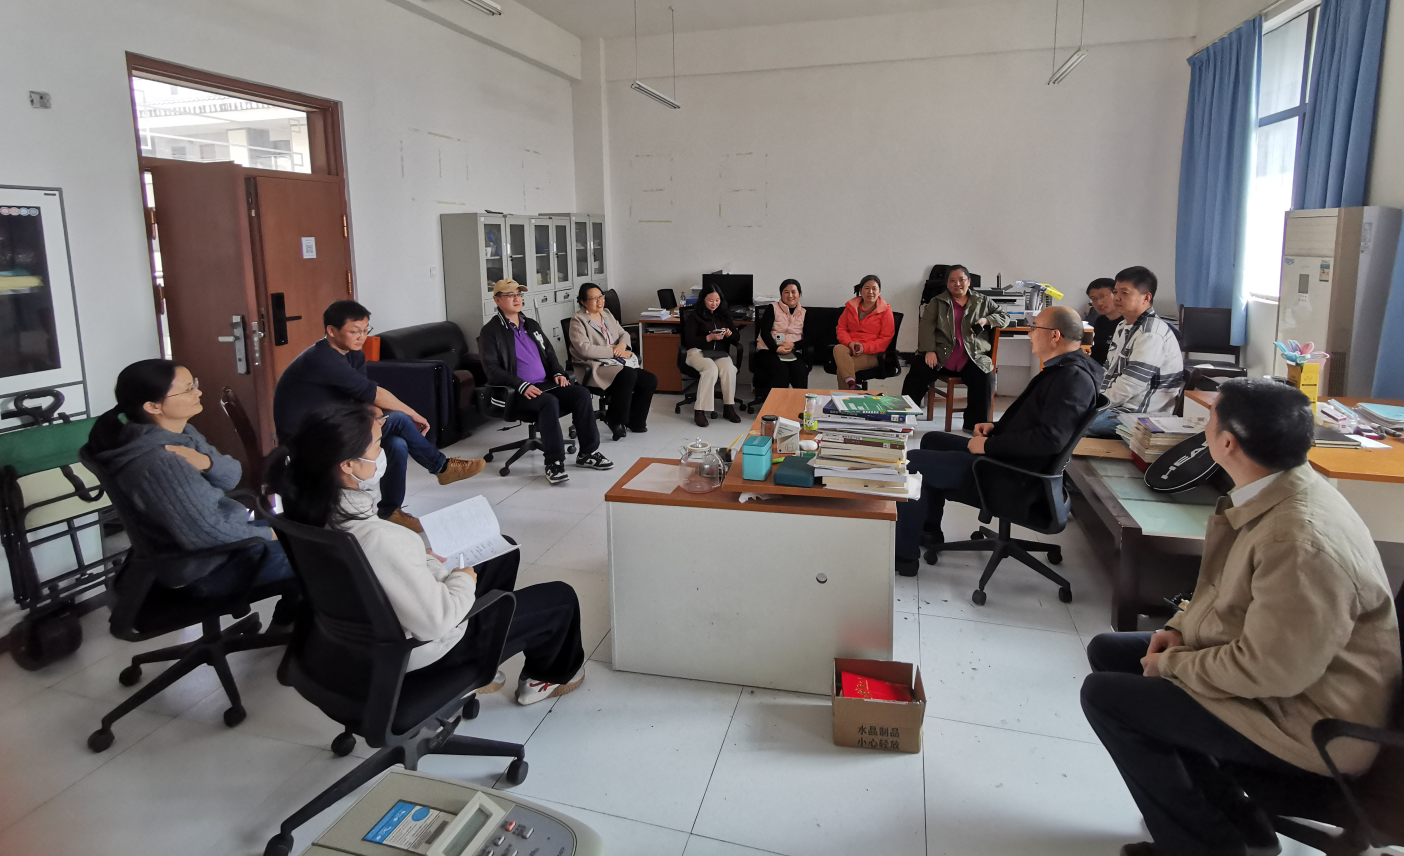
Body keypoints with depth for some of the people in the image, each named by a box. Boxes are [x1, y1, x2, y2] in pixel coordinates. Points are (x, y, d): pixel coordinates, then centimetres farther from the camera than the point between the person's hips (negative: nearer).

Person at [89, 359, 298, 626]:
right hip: (207, 568, -10)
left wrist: (206, 461, -21)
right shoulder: (159, 463, -31)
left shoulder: (179, 433, -2)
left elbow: (232, 476, 2)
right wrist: (266, 535, -16)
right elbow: (207, 534, -31)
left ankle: (286, 621, 27)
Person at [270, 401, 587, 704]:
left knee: (504, 553, 27)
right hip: (423, 651, -8)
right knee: (561, 598, 8)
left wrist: (423, 560, 1)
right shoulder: (379, 539, -40)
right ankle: (548, 676, 39)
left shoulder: (315, 508, -13)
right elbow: (435, 622, -32)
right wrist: (463, 580, -14)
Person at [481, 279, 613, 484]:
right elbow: (491, 369, -11)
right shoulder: (492, 330, -2)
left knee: (582, 393, -17)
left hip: (545, 383, 7)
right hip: (516, 393, -7)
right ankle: (554, 463, -28)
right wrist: (522, 386, -22)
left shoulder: (531, 324, 19)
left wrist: (557, 373, 5)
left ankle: (588, 453, -8)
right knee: (550, 402, -35)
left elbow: (549, 353, 26)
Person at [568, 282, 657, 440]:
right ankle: (615, 420, -15)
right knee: (628, 375, -34)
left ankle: (634, 421, 5)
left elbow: (624, 333, 22)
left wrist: (622, 344, -3)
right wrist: (614, 351, -14)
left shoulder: (606, 314, 19)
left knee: (650, 380, -13)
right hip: (596, 367, -8)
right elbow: (585, 349, -17)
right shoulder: (578, 320, -4)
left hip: (618, 363, 8)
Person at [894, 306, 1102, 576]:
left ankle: (905, 555, 2)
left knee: (912, 462, -10)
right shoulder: (1063, 369, 10)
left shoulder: (1074, 378, -22)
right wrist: (996, 427, 7)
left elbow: (1050, 438, -32)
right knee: (932, 440, 23)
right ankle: (929, 531, 28)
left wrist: (989, 446, -23)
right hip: (1007, 456, 11)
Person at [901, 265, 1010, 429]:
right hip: (940, 355, -1)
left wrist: (986, 320, 0)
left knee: (985, 378, -27)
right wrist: (929, 350, -15)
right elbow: (927, 326, 2)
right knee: (918, 372, -26)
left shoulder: (983, 302, 18)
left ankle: (976, 424, -14)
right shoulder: (937, 302, 14)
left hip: (972, 358, 1)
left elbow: (1005, 317, 22)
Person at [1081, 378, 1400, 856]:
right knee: (1108, 652, 10)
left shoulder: (1300, 540, -33)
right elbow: (1227, 586, 14)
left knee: (1104, 695, -12)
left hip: (1304, 722, -10)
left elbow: (1272, 671, -29)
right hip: (1262, 662, 10)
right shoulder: (1275, 490, -2)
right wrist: (1183, 626, 0)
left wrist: (1171, 664, -15)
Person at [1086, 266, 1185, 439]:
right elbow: (1110, 371, 20)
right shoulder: (1124, 326, 14)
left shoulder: (1151, 333, -18)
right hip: (1119, 406, 10)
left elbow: (1129, 386, -23)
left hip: (1140, 415, -10)